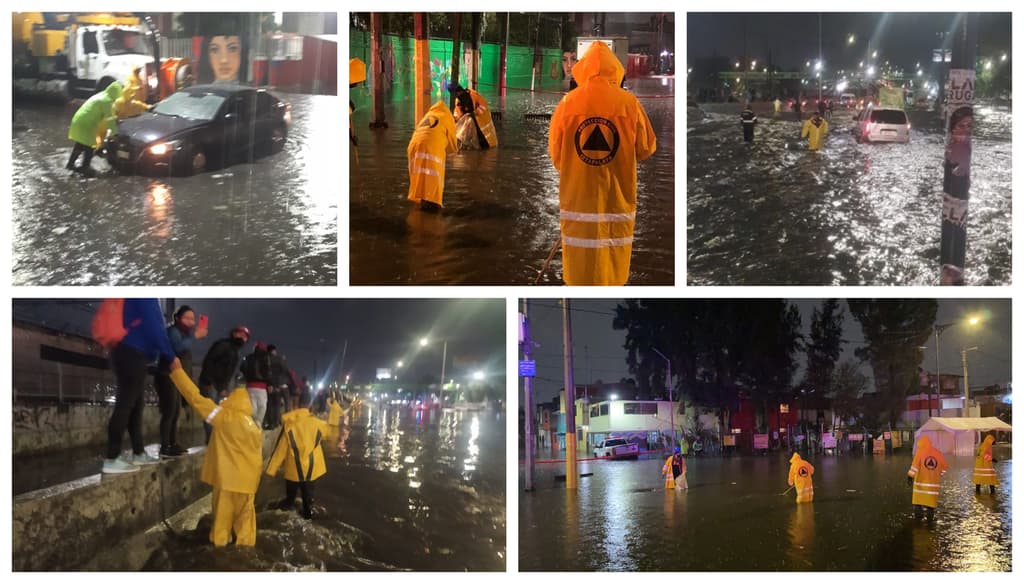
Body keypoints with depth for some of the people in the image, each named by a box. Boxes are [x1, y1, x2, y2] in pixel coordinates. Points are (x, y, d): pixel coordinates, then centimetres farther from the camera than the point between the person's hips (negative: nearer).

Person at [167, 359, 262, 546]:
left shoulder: (225, 418, -12)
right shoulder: (253, 426, 5)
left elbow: (196, 398, -12)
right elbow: (257, 456, 10)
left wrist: (177, 371, -8)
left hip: (228, 479, -4)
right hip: (247, 480, 4)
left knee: (223, 515, 6)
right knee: (244, 515, 12)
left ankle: (219, 547, 11)